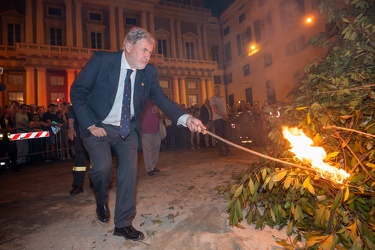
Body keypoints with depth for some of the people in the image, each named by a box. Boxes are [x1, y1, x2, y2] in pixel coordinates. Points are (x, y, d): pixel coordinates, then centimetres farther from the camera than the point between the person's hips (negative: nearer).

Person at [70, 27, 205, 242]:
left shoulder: (149, 72, -6)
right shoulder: (102, 60, -13)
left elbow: (162, 100, -11)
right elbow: (77, 91, -9)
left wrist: (186, 118, -27)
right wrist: (90, 125, -16)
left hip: (127, 130, 3)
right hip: (98, 127, -2)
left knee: (129, 171, -1)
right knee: (103, 166, -17)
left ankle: (123, 224, 18)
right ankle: (102, 202, 21)